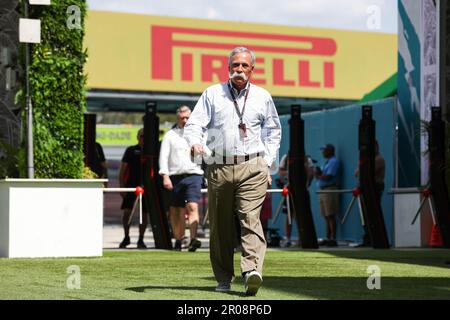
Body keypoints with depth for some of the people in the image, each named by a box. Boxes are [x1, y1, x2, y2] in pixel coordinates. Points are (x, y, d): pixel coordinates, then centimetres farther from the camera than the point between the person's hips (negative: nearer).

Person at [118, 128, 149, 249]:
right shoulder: (131, 150, 4)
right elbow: (122, 169, 3)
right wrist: (122, 186, -5)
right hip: (131, 185, -2)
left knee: (144, 214, 3)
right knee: (127, 211, -11)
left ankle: (140, 240, 14)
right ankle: (126, 237, 8)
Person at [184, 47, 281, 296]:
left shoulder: (262, 97, 11)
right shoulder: (212, 94, 8)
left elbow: (273, 132, 22)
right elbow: (194, 124, 1)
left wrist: (267, 163, 12)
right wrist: (195, 142, -21)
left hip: (252, 167, -1)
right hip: (219, 168, 1)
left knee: (250, 219, -18)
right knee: (220, 226, 5)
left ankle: (252, 271, -30)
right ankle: (223, 279, 16)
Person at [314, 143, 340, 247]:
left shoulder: (334, 162, -8)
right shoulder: (327, 162, 22)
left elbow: (328, 177, -17)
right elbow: (322, 176, 20)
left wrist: (318, 175, -2)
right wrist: (318, 173, 0)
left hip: (330, 190, -10)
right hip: (323, 190, 10)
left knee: (331, 215, -10)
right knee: (326, 216, 9)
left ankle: (333, 239, -10)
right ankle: (328, 238, 13)